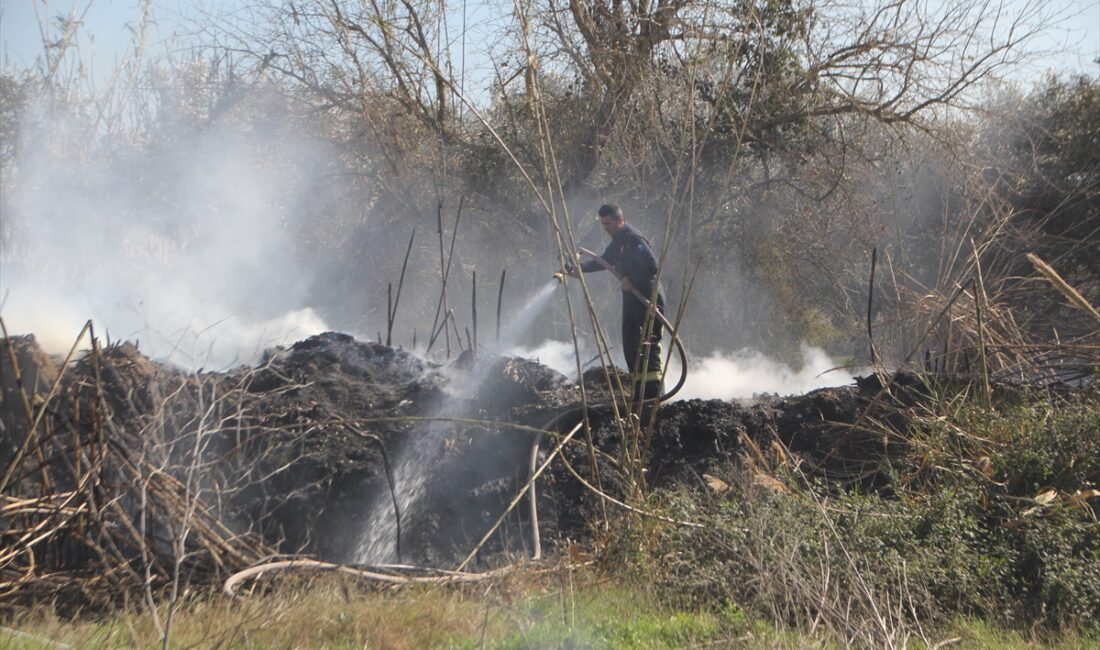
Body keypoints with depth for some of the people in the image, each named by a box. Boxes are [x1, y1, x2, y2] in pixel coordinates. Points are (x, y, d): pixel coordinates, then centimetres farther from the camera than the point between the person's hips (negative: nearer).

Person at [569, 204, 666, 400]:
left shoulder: (635, 240, -15)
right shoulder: (618, 241, 15)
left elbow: (652, 266, -22)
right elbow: (605, 261, 26)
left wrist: (631, 279, -19)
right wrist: (580, 267, 15)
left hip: (648, 300, -10)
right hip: (631, 299, 10)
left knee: (649, 346, -12)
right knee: (630, 345, 10)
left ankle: (653, 393, -14)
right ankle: (640, 390, 15)